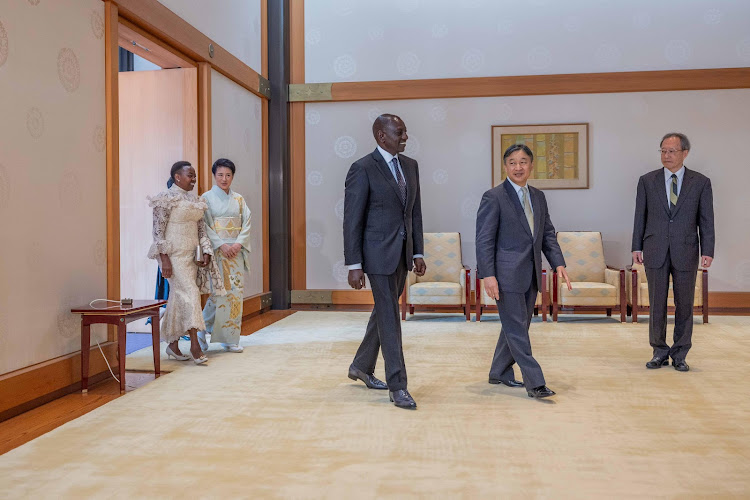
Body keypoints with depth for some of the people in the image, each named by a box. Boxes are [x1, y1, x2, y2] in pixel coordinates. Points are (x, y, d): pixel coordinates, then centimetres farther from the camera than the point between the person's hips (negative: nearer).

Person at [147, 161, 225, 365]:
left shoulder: (194, 200, 14)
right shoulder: (166, 199, -9)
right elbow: (158, 230, -13)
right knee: (189, 293, -13)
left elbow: (201, 228, 15)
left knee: (178, 298, 11)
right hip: (173, 255, -7)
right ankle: (195, 345, -9)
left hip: (190, 255, 7)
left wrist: (206, 252, 4)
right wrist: (164, 258, -19)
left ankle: (173, 344, 20)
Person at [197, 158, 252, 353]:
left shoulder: (238, 199, 13)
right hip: (216, 251, -4)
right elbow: (204, 225, -6)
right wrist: (221, 245, -15)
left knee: (236, 291, 1)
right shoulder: (207, 197, 2)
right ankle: (202, 330, 12)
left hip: (236, 251, 4)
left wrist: (239, 243, -9)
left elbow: (246, 223, 7)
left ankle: (230, 339, 9)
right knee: (218, 291, -9)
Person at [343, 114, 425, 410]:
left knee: (383, 312, 17)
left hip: (403, 253, 7)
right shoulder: (363, 168, -11)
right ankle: (397, 386, 6)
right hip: (378, 253, -7)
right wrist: (354, 265, -14)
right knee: (389, 317, -3)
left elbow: (415, 212, 14)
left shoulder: (410, 166, 10)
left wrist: (418, 253, 10)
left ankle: (361, 367, 35)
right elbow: (352, 220, -12)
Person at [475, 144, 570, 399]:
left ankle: (499, 372, 29)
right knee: (517, 328, -3)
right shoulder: (493, 197, -7)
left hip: (531, 274, 7)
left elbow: (548, 234, 16)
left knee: (515, 326, 15)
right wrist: (488, 275, -18)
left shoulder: (538, 197, 13)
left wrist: (558, 263, 3)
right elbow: (484, 240, -11)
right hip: (507, 273, -7)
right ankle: (534, 382, 3)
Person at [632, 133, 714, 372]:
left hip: (685, 252, 0)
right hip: (655, 251, 0)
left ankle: (680, 355, 18)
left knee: (684, 305, 6)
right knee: (656, 304, 5)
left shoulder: (701, 182, 3)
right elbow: (640, 216, 5)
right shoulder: (647, 181, 5)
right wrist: (637, 247, 0)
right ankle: (660, 352, 17)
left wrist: (707, 251, -5)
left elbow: (706, 220, 2)